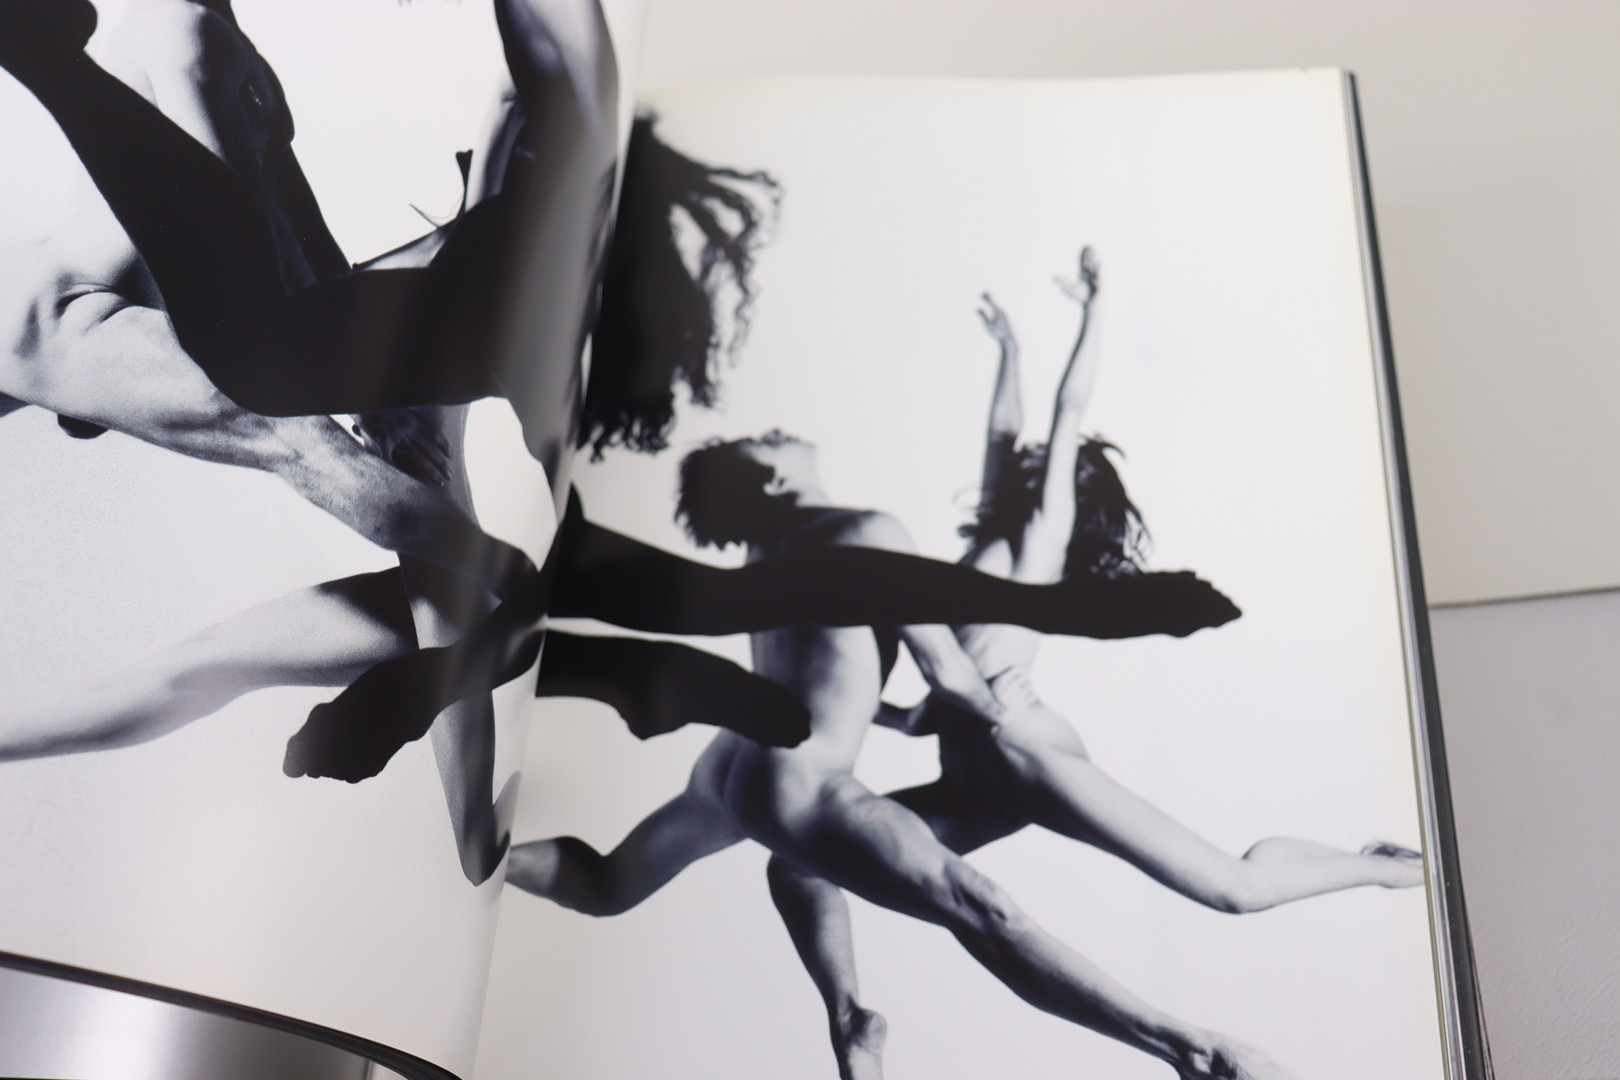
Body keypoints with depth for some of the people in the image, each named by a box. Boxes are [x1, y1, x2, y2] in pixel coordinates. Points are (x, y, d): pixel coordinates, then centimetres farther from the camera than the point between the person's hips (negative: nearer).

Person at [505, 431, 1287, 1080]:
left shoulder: (767, 556, 14)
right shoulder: (870, 533, -8)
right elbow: (945, 669, -7)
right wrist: (997, 717, 11)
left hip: (727, 766, 9)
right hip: (793, 788, -9)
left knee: (603, 887, 31)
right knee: (980, 913, -18)